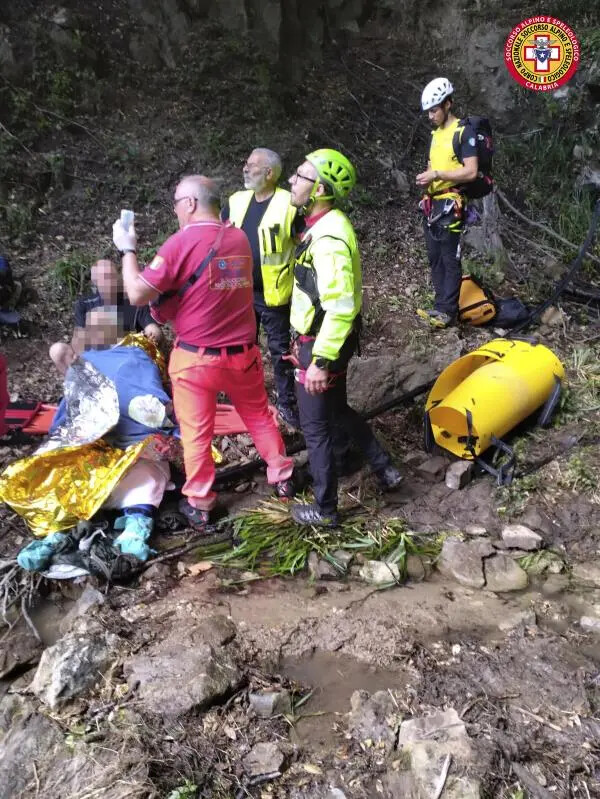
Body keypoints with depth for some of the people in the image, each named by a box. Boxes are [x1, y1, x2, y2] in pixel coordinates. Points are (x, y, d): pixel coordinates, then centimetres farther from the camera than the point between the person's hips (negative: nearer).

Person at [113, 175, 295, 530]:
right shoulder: (239, 238, 3)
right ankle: (283, 477, 36)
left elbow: (137, 295, -14)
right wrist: (169, 305, 15)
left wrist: (127, 249, -1)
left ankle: (199, 505, 21)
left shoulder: (181, 242, -15)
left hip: (197, 357, -5)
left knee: (196, 433, 10)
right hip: (243, 352, 5)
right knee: (259, 416, 22)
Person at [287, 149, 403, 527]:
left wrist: (321, 360, -27)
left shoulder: (329, 239, -25)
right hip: (318, 338, 10)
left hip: (323, 344, -10)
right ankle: (385, 469, 40)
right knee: (337, 411, 25)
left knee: (316, 426, 4)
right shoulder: (327, 225, 7)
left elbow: (340, 307, -29)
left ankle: (325, 510, 21)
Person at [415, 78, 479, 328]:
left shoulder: (464, 131, -9)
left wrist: (437, 174, -18)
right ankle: (441, 305, 19)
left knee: (450, 259, -4)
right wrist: (426, 178, 4)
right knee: (435, 258, 10)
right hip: (432, 203, 9)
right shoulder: (436, 133, 17)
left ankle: (448, 310, 2)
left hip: (450, 204, -8)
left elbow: (471, 172, -17)